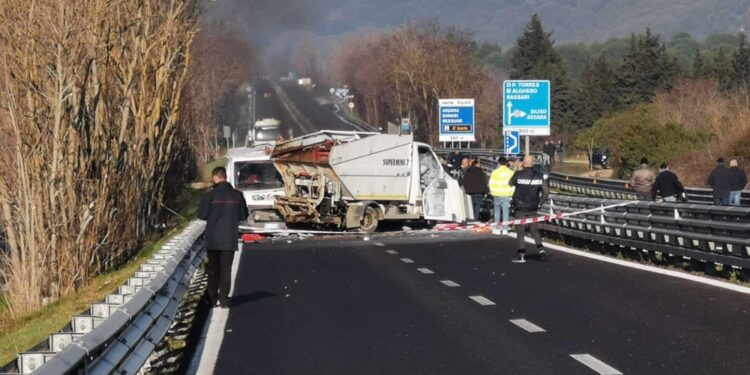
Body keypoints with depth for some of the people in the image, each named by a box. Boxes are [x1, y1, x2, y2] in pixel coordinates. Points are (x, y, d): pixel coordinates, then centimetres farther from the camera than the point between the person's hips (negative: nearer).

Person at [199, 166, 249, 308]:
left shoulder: (210, 195, -10)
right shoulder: (237, 195, -2)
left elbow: (202, 215, -8)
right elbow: (243, 215, 4)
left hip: (213, 239, -1)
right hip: (230, 239, 1)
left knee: (213, 269, 12)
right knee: (226, 269, 6)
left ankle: (213, 299, 13)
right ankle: (223, 299, 0)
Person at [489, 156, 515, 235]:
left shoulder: (495, 172, -5)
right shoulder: (511, 172, -2)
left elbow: (491, 183, -2)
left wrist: (492, 192, 11)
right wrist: (511, 194, 6)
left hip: (497, 195, 0)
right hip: (507, 195, 0)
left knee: (497, 211, 12)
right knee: (506, 212, 3)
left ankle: (497, 228, 11)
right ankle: (505, 229, 0)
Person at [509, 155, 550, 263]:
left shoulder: (518, 174, -11)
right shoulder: (539, 176, -3)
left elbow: (510, 184, 8)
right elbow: (546, 191, -3)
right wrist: (539, 202, 9)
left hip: (520, 208, -3)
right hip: (533, 208, 3)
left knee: (520, 232, 4)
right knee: (535, 230, 14)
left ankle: (521, 255, 3)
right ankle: (541, 250, 0)